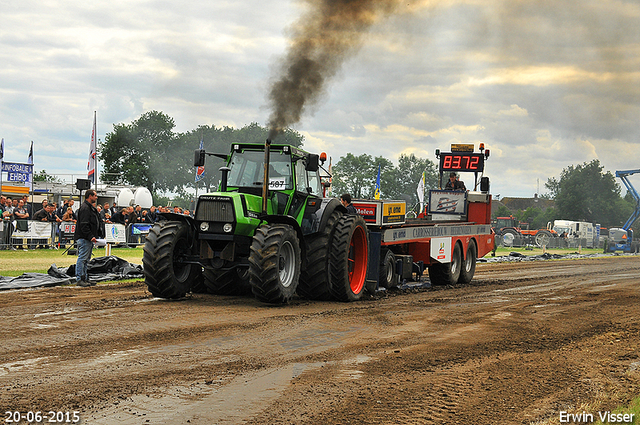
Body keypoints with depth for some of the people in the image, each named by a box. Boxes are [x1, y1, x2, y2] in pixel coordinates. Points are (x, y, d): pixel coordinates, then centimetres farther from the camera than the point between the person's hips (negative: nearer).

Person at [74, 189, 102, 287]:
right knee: (82, 258, -8)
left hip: (89, 238, 11)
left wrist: (96, 235, 20)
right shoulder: (85, 208, -15)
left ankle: (85, 278, 20)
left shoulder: (91, 208, 19)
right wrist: (91, 236, -26)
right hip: (84, 238, -11)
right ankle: (79, 279, -5)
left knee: (86, 259, 14)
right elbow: (84, 226, -22)